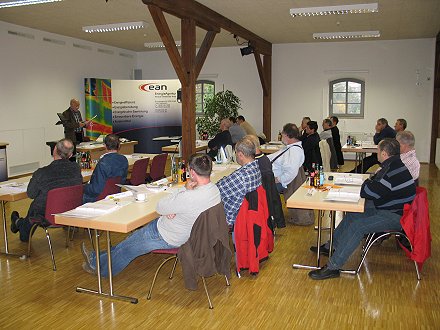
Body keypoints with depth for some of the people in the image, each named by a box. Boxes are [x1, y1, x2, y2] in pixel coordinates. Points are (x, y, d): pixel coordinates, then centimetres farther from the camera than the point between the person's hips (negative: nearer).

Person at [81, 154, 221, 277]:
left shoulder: (190, 197, -38)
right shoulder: (214, 189, -8)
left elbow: (159, 207, -22)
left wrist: (185, 189, -18)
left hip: (167, 238, -9)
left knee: (127, 247, 12)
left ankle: (97, 265, 38)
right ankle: (97, 258, 38)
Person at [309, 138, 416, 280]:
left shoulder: (393, 170, -26)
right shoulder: (395, 163, 9)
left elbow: (367, 192, -23)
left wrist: (368, 183, -3)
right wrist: (372, 182, -3)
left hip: (396, 216, -11)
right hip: (389, 209, 11)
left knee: (356, 226, -23)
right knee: (352, 215, 11)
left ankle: (332, 267, -20)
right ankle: (331, 246, 21)